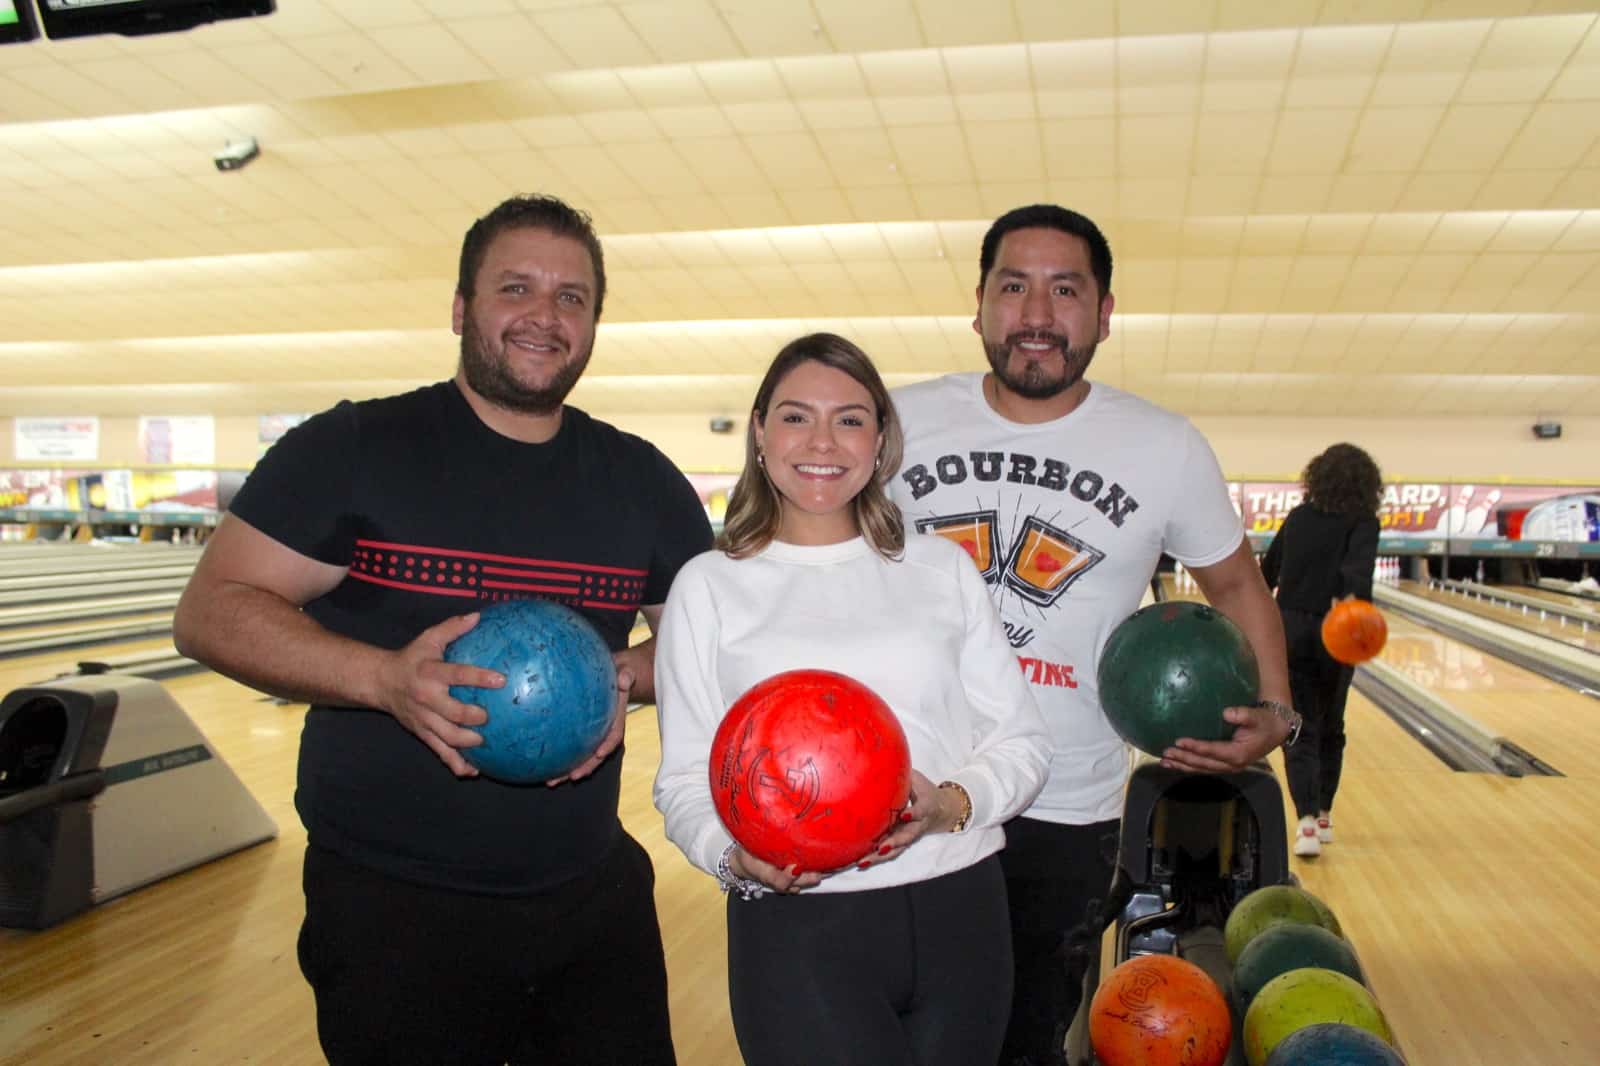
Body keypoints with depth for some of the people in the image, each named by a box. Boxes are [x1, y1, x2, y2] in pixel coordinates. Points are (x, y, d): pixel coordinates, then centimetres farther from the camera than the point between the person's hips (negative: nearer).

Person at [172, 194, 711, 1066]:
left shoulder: (641, 480, 2)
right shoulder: (354, 448, -7)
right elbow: (211, 612, -10)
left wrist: (628, 676, -12)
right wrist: (384, 677, -26)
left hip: (597, 896, 4)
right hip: (392, 908, -3)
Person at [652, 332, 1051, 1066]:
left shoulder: (941, 568, 7)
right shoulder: (710, 585, 2)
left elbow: (1020, 742, 6)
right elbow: (686, 781, 0)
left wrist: (951, 805, -13)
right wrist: (737, 858, -18)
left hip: (959, 913, 3)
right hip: (797, 929, -2)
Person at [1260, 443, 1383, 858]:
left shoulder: (1299, 516, 5)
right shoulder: (1362, 522, -4)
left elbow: (1269, 568, 17)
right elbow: (1358, 563, -26)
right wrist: (1350, 595, -43)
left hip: (1290, 630, 1)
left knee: (1301, 731, 2)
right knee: (1330, 729, 17)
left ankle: (1306, 820, -15)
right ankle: (1323, 816, 26)